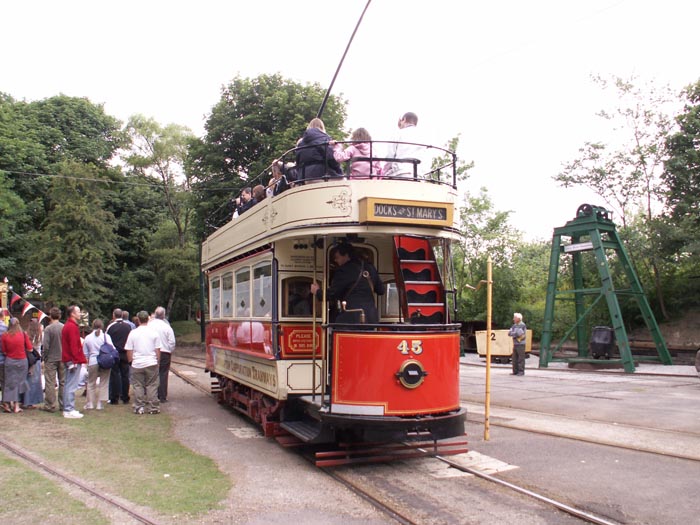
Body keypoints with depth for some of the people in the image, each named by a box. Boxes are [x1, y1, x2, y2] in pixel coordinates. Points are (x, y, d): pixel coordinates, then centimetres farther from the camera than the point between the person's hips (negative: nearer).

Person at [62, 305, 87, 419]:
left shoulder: (67, 325, 18)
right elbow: (74, 345, -20)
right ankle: (69, 410, -5)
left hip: (68, 360, 11)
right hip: (74, 361, -11)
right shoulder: (72, 326, -15)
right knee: (72, 386, -7)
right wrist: (77, 360, -19)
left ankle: (67, 409, 21)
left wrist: (82, 358, 19)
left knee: (68, 385, 14)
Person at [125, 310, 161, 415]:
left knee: (138, 386, 8)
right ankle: (153, 407, 8)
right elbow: (158, 350, 2)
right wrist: (157, 361, 15)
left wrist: (131, 361, 16)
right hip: (151, 363, 0)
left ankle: (139, 407, 11)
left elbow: (129, 351, 1)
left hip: (137, 364, 0)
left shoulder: (133, 333, -2)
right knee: (152, 386, 6)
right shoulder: (154, 332, -2)